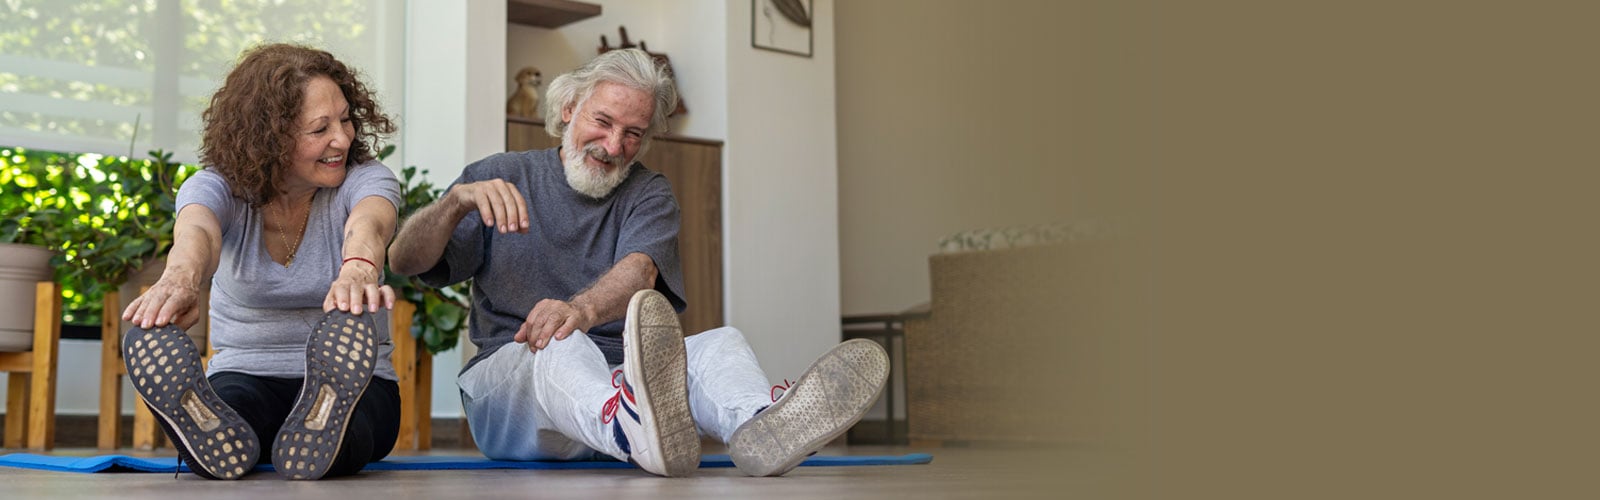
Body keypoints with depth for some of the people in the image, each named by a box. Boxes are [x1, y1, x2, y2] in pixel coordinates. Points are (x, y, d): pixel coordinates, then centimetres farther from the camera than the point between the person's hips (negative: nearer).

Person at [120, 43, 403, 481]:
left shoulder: (365, 179, -5)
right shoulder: (218, 187, -4)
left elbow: (368, 223, -32)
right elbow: (197, 231, -30)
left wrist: (358, 269, -59)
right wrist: (180, 277, -57)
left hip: (358, 382, -1)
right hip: (244, 375, 2)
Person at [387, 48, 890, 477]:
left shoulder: (649, 193, 13)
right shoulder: (502, 176, 10)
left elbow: (639, 269, -11)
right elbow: (403, 261, -2)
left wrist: (582, 309, -36)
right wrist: (459, 199, -25)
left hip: (619, 378, 2)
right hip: (506, 374, -2)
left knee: (720, 344, -25)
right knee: (559, 348, -36)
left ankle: (759, 427, -62)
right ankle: (635, 433, -71)